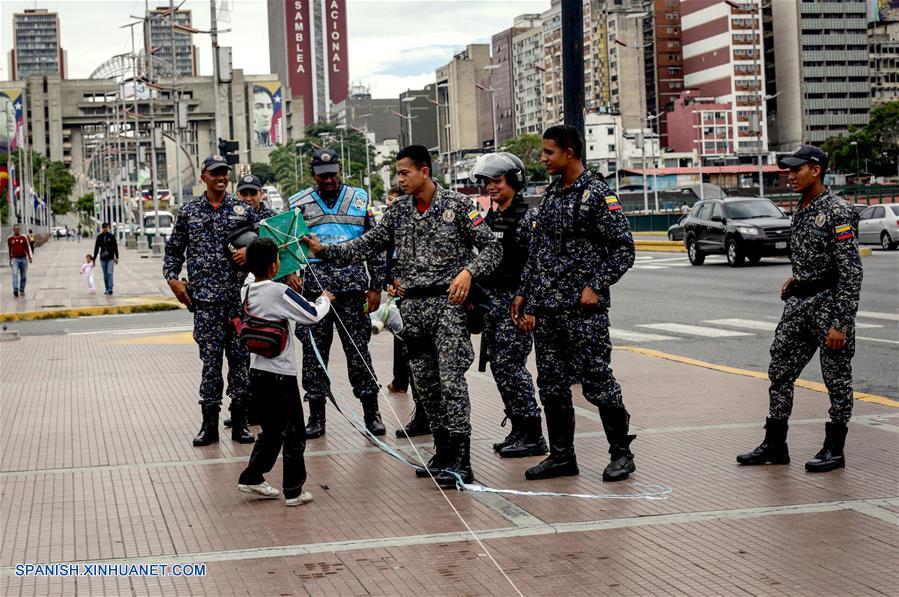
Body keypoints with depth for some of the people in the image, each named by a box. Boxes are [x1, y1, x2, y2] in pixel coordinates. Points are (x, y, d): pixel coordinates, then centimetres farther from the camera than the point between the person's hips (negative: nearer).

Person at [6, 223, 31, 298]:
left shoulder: (23, 237, 2)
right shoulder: (10, 239, 4)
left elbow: (27, 248, 3)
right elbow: (9, 250, 13)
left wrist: (29, 257, -6)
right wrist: (10, 260, 16)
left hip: (23, 258, 1)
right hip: (14, 259, -1)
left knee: (23, 276, 6)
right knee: (15, 274, -17)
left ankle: (22, 290, 18)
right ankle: (15, 289, -28)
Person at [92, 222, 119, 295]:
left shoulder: (111, 236, -1)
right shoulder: (99, 237, 3)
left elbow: (115, 247, 4)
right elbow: (96, 248, 7)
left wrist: (116, 257, 1)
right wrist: (94, 258, 7)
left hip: (110, 258, -2)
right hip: (103, 259, 2)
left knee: (109, 273, -13)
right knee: (105, 275, 7)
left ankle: (110, 289, -15)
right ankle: (107, 289, 14)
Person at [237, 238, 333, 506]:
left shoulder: (246, 290, 1)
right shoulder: (281, 292, -18)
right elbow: (312, 315, -11)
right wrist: (325, 299, 7)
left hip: (257, 372, 7)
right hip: (281, 375, -7)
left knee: (271, 430, 21)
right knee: (293, 434, 5)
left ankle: (252, 477, 21)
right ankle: (293, 491, 9)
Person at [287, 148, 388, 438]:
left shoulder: (359, 199, 8)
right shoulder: (298, 204, 7)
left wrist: (376, 287, 4)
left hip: (352, 288, 0)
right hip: (313, 289, 0)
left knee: (359, 350, 1)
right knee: (314, 352, 3)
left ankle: (371, 414, 9)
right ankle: (316, 416, 12)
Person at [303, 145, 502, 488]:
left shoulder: (457, 205, -3)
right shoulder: (397, 212, 12)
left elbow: (491, 247, -4)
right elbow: (366, 246, 9)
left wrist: (469, 271, -21)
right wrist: (324, 251, -2)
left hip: (447, 302, -6)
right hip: (412, 306, 6)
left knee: (451, 379, -11)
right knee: (426, 382, 9)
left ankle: (460, 460, -10)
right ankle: (443, 453, 20)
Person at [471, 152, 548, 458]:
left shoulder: (528, 217, -9)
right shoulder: (490, 219, 15)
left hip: (516, 300, -8)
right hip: (491, 301, 8)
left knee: (510, 364, -10)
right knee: (499, 365, 9)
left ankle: (532, 435, -3)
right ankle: (518, 429, 18)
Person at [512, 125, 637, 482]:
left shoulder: (597, 194, -8)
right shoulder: (551, 194, 15)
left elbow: (623, 247, -10)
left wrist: (596, 287, -15)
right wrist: (525, 293, 16)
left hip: (583, 308, -8)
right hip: (546, 307, 8)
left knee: (596, 382, -5)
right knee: (551, 385, 9)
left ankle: (621, 453, 8)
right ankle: (561, 456, 18)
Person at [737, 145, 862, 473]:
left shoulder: (837, 211, -15)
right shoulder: (801, 210, 11)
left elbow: (851, 270, -18)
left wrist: (841, 323, -21)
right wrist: (797, 278, 10)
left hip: (829, 302, -9)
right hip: (799, 303, 9)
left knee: (837, 377, 3)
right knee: (780, 371, 9)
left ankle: (834, 449, 12)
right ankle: (775, 445, 16)